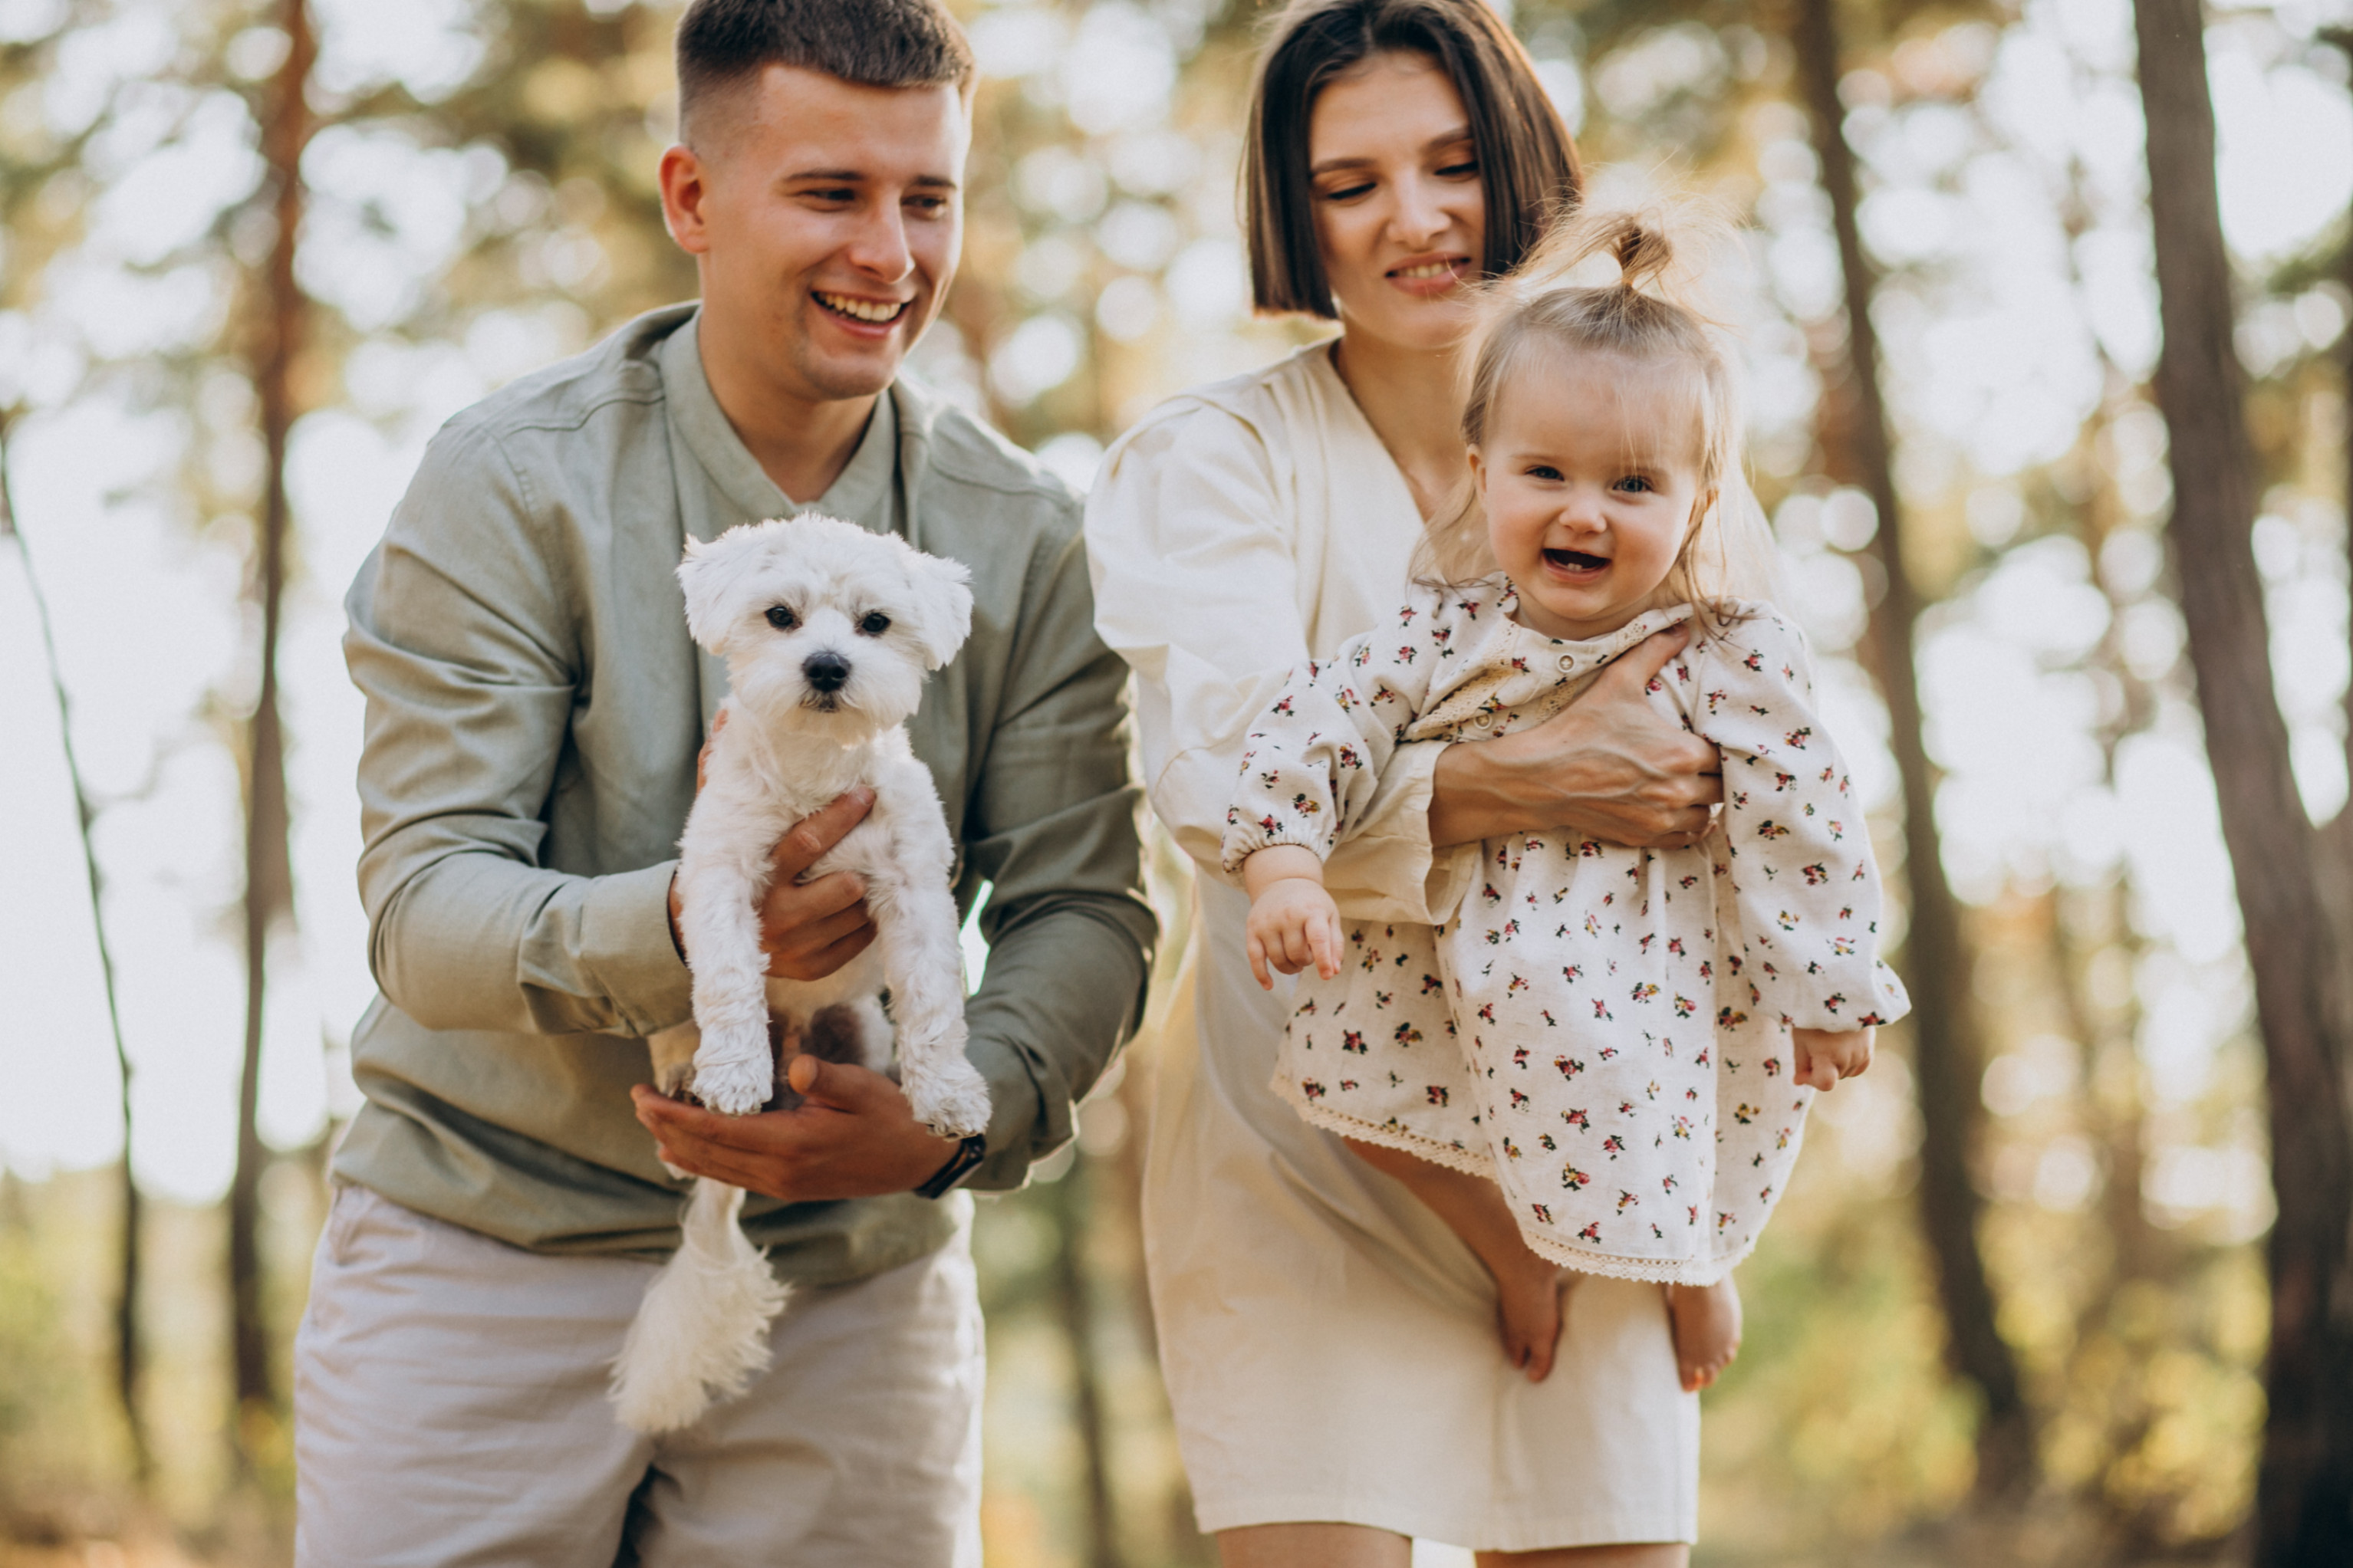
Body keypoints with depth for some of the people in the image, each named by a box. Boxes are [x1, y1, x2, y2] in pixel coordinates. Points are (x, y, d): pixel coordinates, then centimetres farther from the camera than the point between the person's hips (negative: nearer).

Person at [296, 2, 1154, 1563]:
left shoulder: (1023, 536, 1)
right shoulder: (513, 484, -9)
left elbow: (1083, 902, -4)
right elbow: (423, 905, -14)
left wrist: (959, 1120, -24)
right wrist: (672, 926, -34)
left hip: (849, 1276, 2)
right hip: (495, 1246, -2)